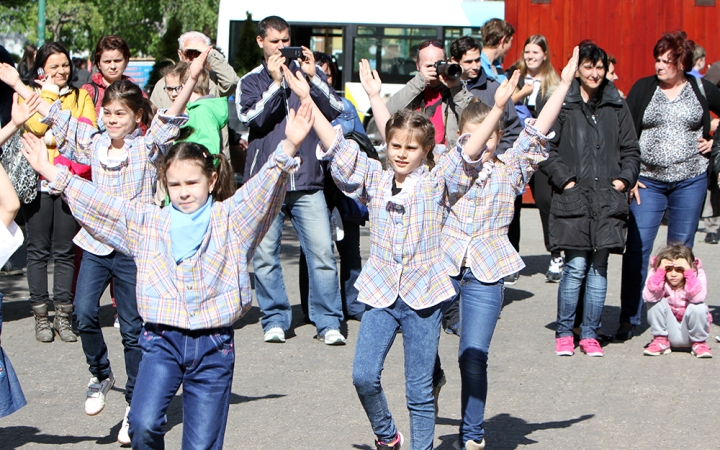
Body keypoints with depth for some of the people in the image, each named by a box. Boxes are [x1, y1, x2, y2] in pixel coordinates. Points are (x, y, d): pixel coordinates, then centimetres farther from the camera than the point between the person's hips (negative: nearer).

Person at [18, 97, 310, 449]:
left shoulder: (231, 219, 4)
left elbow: (264, 188, -9)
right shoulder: (147, 221, 11)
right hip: (162, 340, 1)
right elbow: (97, 203, 11)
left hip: (214, 345, -1)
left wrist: (288, 148, -26)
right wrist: (51, 172, 5)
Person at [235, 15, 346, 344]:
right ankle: (275, 320, 11)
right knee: (265, 256, -1)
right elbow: (250, 117, -7)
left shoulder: (308, 73, 13)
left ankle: (328, 323, 1)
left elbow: (335, 111, 1)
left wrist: (313, 77, -10)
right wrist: (275, 82, -14)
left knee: (322, 252, -6)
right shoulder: (251, 81, 11)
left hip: (307, 182, 0)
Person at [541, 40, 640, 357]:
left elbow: (630, 150, 16)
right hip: (573, 199, -3)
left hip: (608, 200, 3)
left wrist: (624, 179, 2)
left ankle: (590, 334, 13)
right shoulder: (562, 105, 1)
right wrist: (565, 179, -7)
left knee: (599, 268, 4)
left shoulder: (617, 107, 11)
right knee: (576, 267, -5)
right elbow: (546, 148, 1)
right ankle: (564, 333, 8)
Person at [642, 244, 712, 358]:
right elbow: (649, 297, -31)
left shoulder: (697, 273, -13)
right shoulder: (657, 275, -11)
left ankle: (698, 343, -3)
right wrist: (660, 271, -32)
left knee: (698, 307, -30)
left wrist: (689, 272, -35)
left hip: (689, 331, -1)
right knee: (656, 301, -23)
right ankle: (660, 341, -6)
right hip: (668, 330, 1)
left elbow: (697, 297, -33)